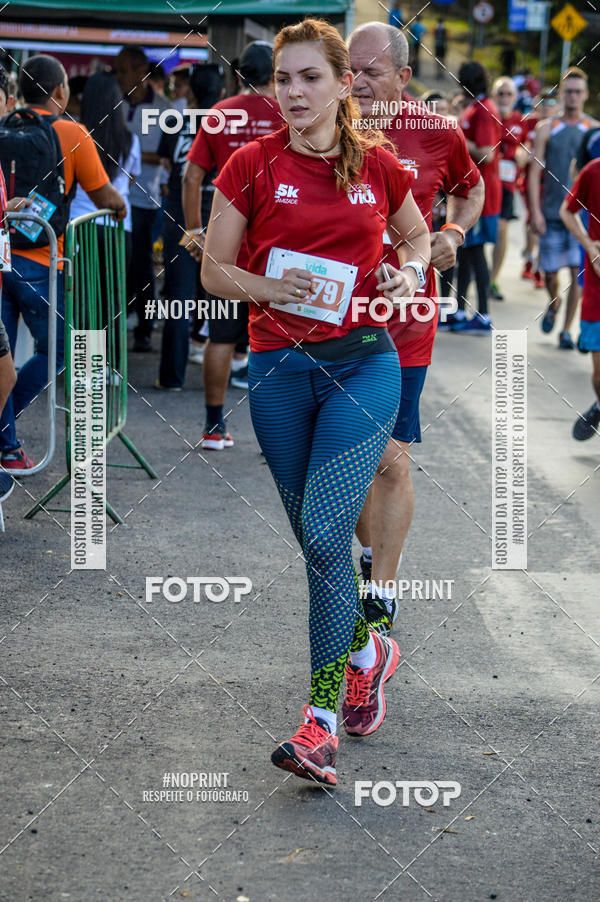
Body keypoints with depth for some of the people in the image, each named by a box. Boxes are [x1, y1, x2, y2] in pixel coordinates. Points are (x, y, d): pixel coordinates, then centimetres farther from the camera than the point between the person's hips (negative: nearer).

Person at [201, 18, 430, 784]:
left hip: (363, 362, -2)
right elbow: (215, 269, 5)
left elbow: (419, 238, 21)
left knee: (325, 532, -14)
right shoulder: (252, 165, 0)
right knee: (313, 535, 9)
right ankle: (367, 651, 37)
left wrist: (409, 272, -1)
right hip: (280, 367, 2)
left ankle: (321, 720, -12)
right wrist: (273, 288, -13)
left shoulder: (378, 165, 3)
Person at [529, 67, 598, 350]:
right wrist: (536, 211, -6)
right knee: (550, 271, 4)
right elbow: (535, 172, 2)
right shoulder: (547, 129, 4)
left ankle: (566, 330, 3)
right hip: (551, 213, 0)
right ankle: (553, 304, 37)